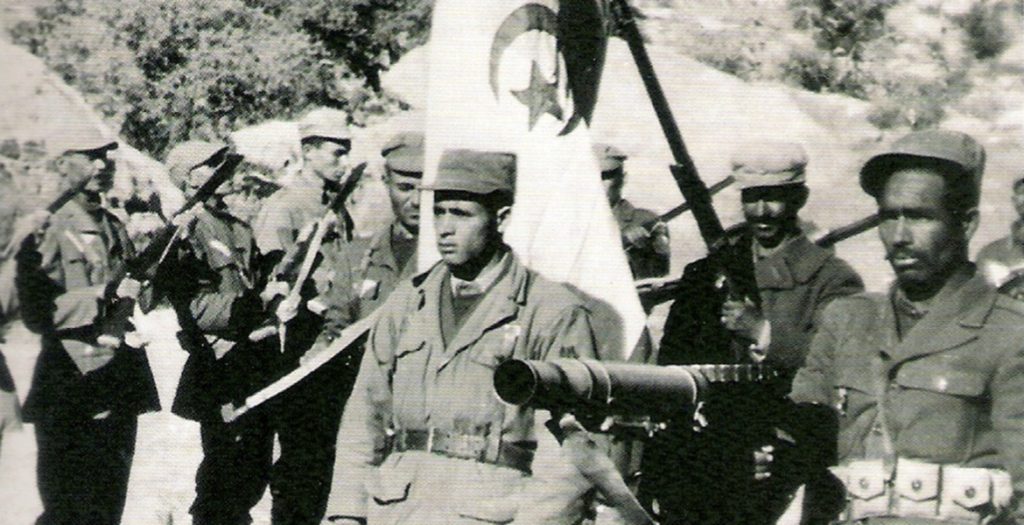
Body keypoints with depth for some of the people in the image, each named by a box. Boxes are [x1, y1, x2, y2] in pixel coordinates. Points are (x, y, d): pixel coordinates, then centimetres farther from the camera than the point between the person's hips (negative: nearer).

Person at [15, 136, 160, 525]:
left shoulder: (117, 227, 14)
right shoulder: (48, 229, -8)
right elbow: (36, 313, -17)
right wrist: (106, 294, -22)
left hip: (121, 390, 7)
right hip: (70, 390, -7)